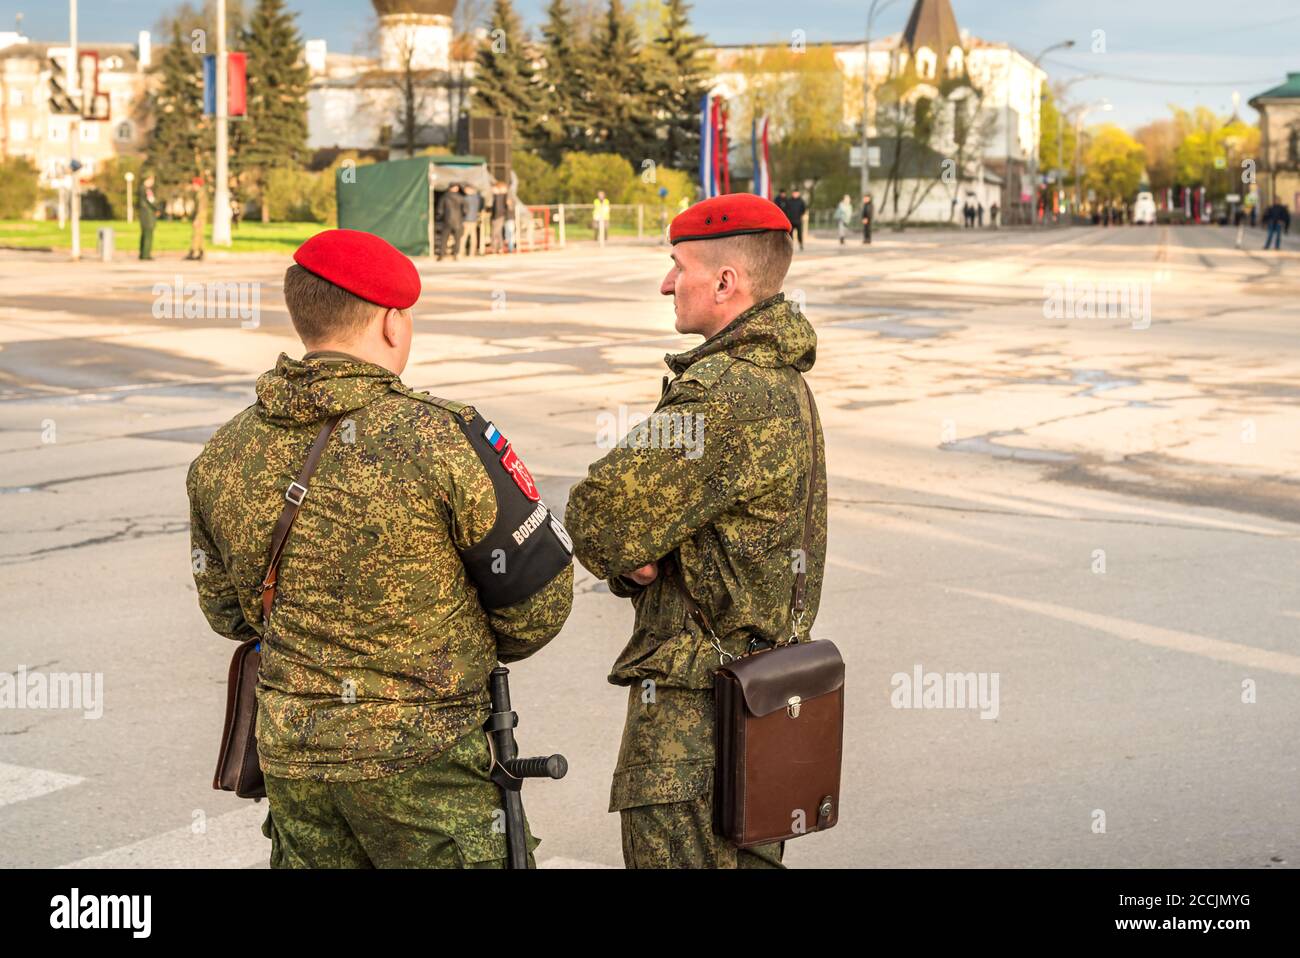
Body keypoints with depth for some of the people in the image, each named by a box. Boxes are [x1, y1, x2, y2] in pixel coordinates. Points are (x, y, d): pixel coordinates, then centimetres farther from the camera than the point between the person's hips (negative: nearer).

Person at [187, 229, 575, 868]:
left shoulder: (222, 459, -1)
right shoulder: (438, 438, -17)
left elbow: (231, 613, 12)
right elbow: (539, 595, -9)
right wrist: (470, 650, 11)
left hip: (289, 753, 5)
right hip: (419, 757, -5)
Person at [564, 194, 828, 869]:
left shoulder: (724, 392, -21)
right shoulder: (780, 381, 12)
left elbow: (595, 514, -18)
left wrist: (622, 556, 2)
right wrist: (637, 557, -3)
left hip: (695, 697, -10)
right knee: (748, 857, 19)